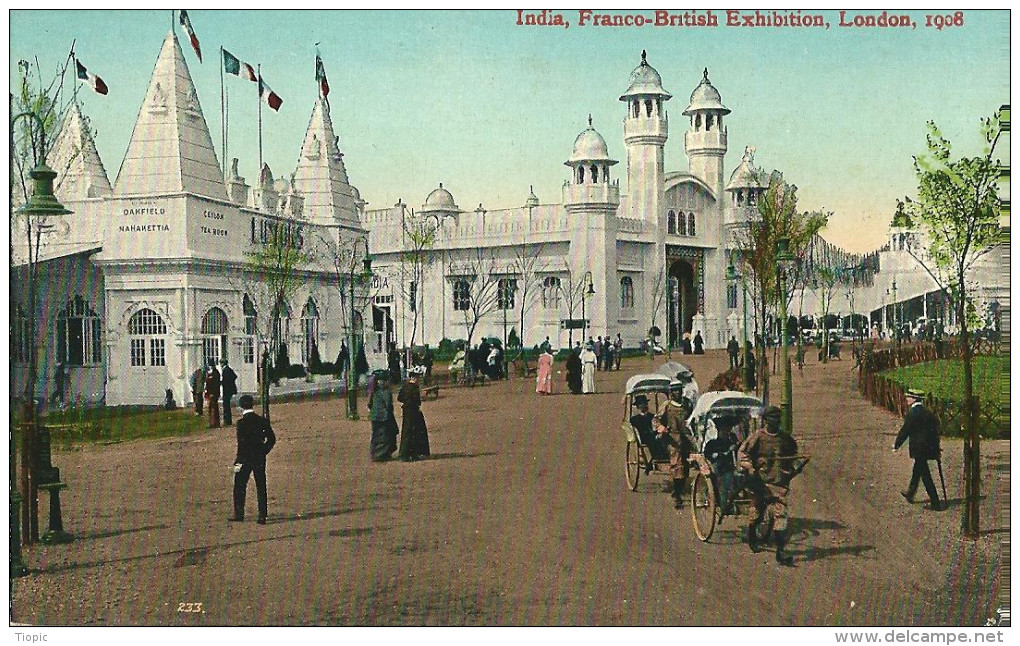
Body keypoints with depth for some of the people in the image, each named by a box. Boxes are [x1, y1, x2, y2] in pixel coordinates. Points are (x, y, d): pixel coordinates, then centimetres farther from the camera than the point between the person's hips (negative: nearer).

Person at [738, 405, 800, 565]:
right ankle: (751, 537, 43)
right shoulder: (758, 437, -3)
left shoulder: (786, 439, 11)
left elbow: (792, 455, 29)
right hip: (760, 482, -2)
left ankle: (780, 551, -13)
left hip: (780, 483, 2)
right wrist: (749, 468, -20)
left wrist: (792, 470, 14)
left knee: (780, 514, -12)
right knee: (757, 514, 11)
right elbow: (742, 452, -7)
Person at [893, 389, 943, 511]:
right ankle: (910, 493, 43)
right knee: (917, 470, 25)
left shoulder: (912, 413, -17)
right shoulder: (928, 412, 8)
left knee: (925, 476, -4)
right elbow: (935, 429, 12)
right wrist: (937, 449, 19)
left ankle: (935, 504, -3)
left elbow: (905, 431, -13)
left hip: (919, 448, -8)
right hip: (930, 446, 9)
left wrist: (896, 445, -1)